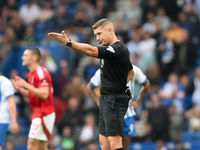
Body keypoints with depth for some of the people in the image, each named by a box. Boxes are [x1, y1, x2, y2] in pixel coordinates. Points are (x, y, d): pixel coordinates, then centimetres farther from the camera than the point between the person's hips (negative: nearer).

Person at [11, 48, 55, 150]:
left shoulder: (41, 72, -15)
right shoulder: (32, 74, 16)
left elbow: (44, 94, -24)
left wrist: (26, 85, -21)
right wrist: (20, 89, 8)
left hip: (44, 114, -10)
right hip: (38, 113, 10)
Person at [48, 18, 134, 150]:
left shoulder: (118, 49, -16)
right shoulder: (113, 49, 16)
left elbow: (91, 51, -31)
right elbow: (131, 72, 30)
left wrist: (68, 42, -35)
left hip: (114, 101, -10)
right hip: (106, 100, 10)